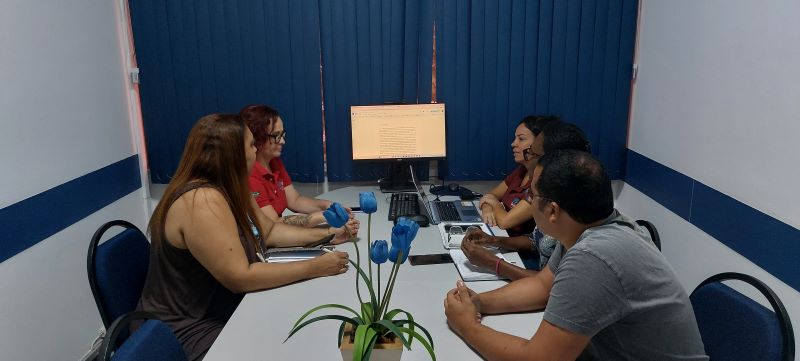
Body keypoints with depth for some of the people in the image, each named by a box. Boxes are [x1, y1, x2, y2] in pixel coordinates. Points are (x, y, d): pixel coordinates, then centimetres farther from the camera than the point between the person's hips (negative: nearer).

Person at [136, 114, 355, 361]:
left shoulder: (229, 191, 3)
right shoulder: (203, 201, -27)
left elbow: (270, 231, 12)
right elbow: (240, 278, -29)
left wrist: (326, 235, 2)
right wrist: (315, 268, -25)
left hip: (223, 314, 9)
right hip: (193, 332, -8)